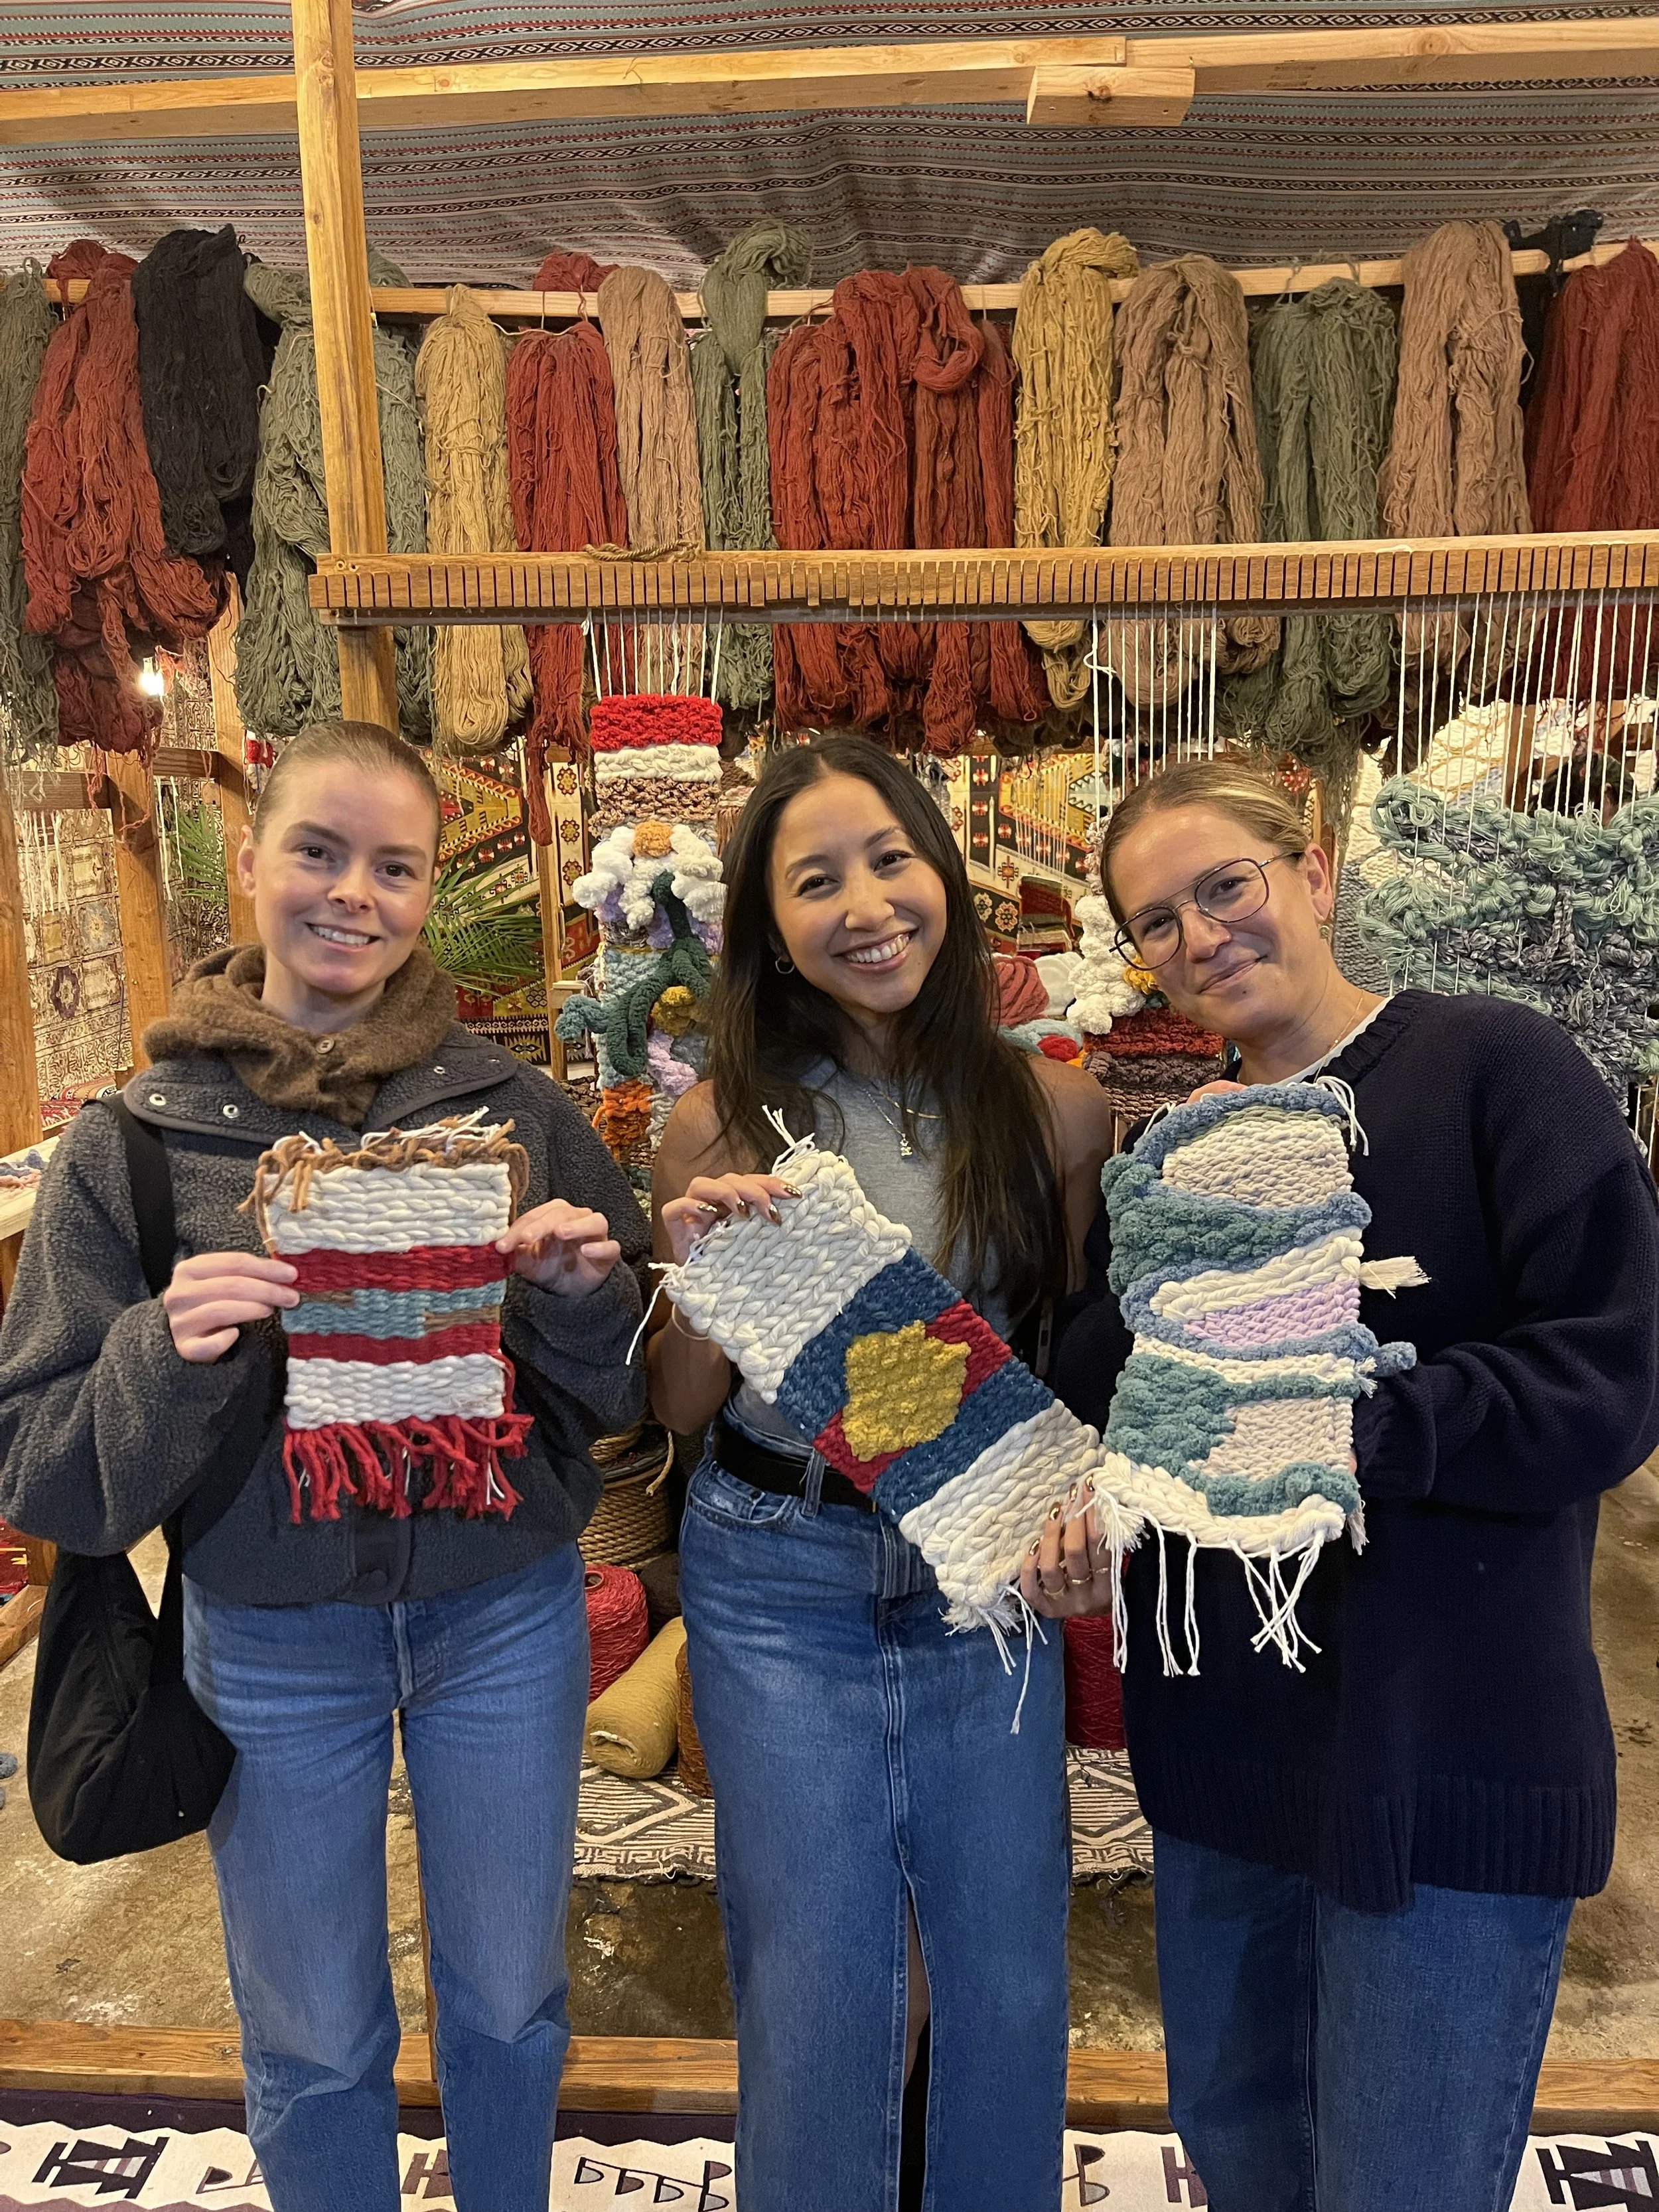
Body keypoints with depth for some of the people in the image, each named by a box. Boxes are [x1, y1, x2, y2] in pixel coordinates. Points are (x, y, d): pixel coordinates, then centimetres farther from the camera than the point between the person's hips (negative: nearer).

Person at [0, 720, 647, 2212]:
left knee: (511, 2004, 21)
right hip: (270, 1641, 0)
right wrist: (165, 1350, -26)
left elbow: (625, 1393, -1)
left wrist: (584, 1294, -22)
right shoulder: (134, 1141, -8)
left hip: (502, 1618, 1)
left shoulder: (517, 1110, -7)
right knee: (315, 2046, 20)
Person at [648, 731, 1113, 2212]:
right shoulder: (726, 1128, -9)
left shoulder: (1053, 1113, -7)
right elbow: (681, 1410, -2)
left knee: (1010, 1972, 18)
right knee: (812, 1986, 15)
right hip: (777, 1587, -1)